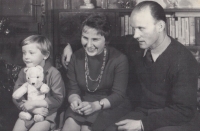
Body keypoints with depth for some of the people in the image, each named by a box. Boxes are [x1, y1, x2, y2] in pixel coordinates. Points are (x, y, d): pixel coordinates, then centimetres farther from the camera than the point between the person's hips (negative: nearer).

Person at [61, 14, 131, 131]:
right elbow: (73, 88, 4)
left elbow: (118, 95, -12)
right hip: (84, 106, 4)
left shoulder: (119, 59, -9)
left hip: (111, 107, -3)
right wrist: (74, 99, -21)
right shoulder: (76, 57, 4)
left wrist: (96, 105, -28)